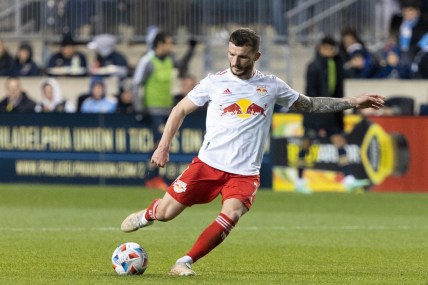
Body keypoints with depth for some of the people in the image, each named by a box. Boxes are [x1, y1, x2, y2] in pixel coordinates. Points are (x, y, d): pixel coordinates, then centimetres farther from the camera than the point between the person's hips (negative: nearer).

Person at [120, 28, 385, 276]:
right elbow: (181, 110, 10)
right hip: (208, 163, 0)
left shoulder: (272, 86, 4)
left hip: (245, 172, 0)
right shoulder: (215, 82, -1)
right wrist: (164, 146, 2)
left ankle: (185, 262, -16)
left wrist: (352, 102, 11)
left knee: (231, 215, -27)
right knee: (166, 213, -2)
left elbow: (309, 104, 17)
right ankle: (149, 214, 36)